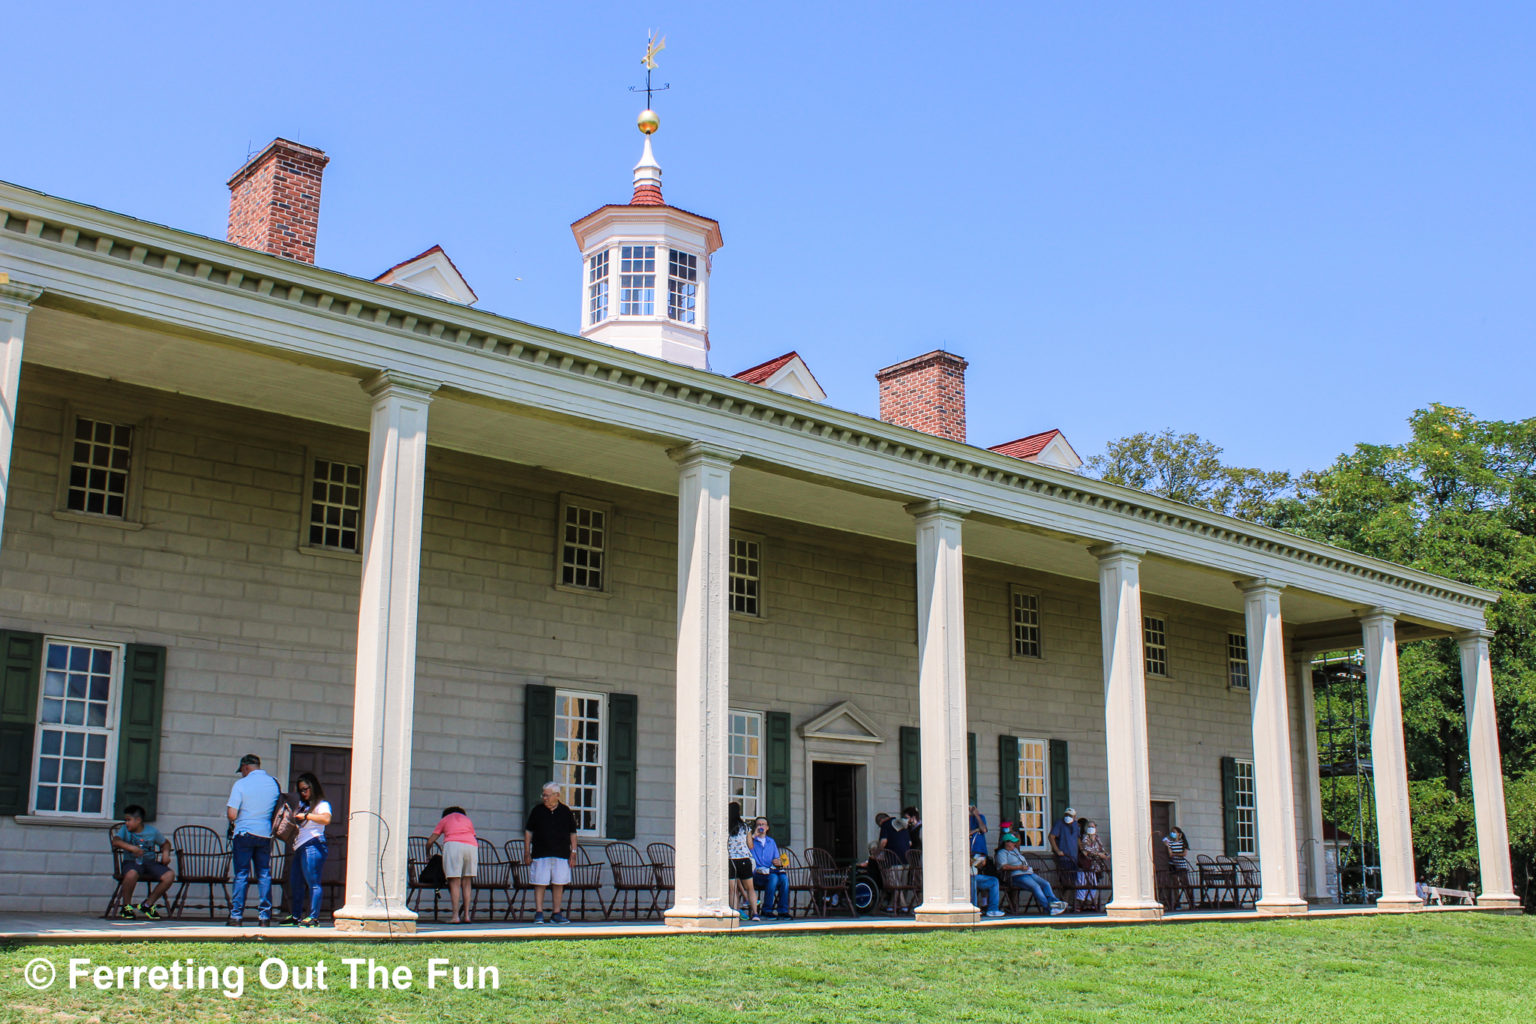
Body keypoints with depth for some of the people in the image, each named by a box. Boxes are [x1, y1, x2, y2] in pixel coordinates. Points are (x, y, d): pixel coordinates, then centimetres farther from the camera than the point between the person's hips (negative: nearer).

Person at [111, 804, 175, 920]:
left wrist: (166, 853, -1)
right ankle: (126, 906, -13)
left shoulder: (152, 831, 8)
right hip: (131, 862, -2)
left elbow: (165, 843, 21)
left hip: (150, 862, 2)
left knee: (170, 875, -23)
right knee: (132, 874, -40)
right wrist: (131, 848, -28)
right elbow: (115, 841, -14)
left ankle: (148, 904, -4)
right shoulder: (124, 829, 5)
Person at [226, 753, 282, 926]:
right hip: (266, 834, 3)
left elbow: (232, 814, -12)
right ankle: (265, 916, 5)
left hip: (244, 833, -3)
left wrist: (232, 821, 9)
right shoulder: (274, 783, 4)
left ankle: (236, 916, 3)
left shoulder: (241, 784, -8)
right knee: (264, 875, 7)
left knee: (241, 875, 2)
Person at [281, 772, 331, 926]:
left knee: (312, 882, -9)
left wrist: (305, 816, -22)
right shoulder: (302, 805, 23)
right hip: (299, 847, 9)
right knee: (295, 883, 13)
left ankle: (313, 917, -9)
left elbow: (326, 819, -23)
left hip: (313, 845, -9)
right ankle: (296, 916, 21)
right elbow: (295, 821, 34)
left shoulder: (322, 804, -4)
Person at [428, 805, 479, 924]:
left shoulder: (444, 820, 26)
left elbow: (430, 841, 24)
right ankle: (466, 915, 4)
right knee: (467, 882, 9)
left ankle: (456, 916, -13)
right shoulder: (467, 819, 33)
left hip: (453, 844, -3)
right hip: (471, 846, 3)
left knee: (454, 882, -5)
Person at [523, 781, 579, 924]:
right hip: (540, 854, -1)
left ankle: (556, 914, 10)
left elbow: (572, 834, 10)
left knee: (559, 884, 2)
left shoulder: (566, 812, 6)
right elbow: (528, 832, 9)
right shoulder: (537, 811, 5)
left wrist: (573, 853, 4)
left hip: (561, 855, 1)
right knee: (539, 884, -3)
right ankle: (538, 913, 3)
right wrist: (526, 852, 3)